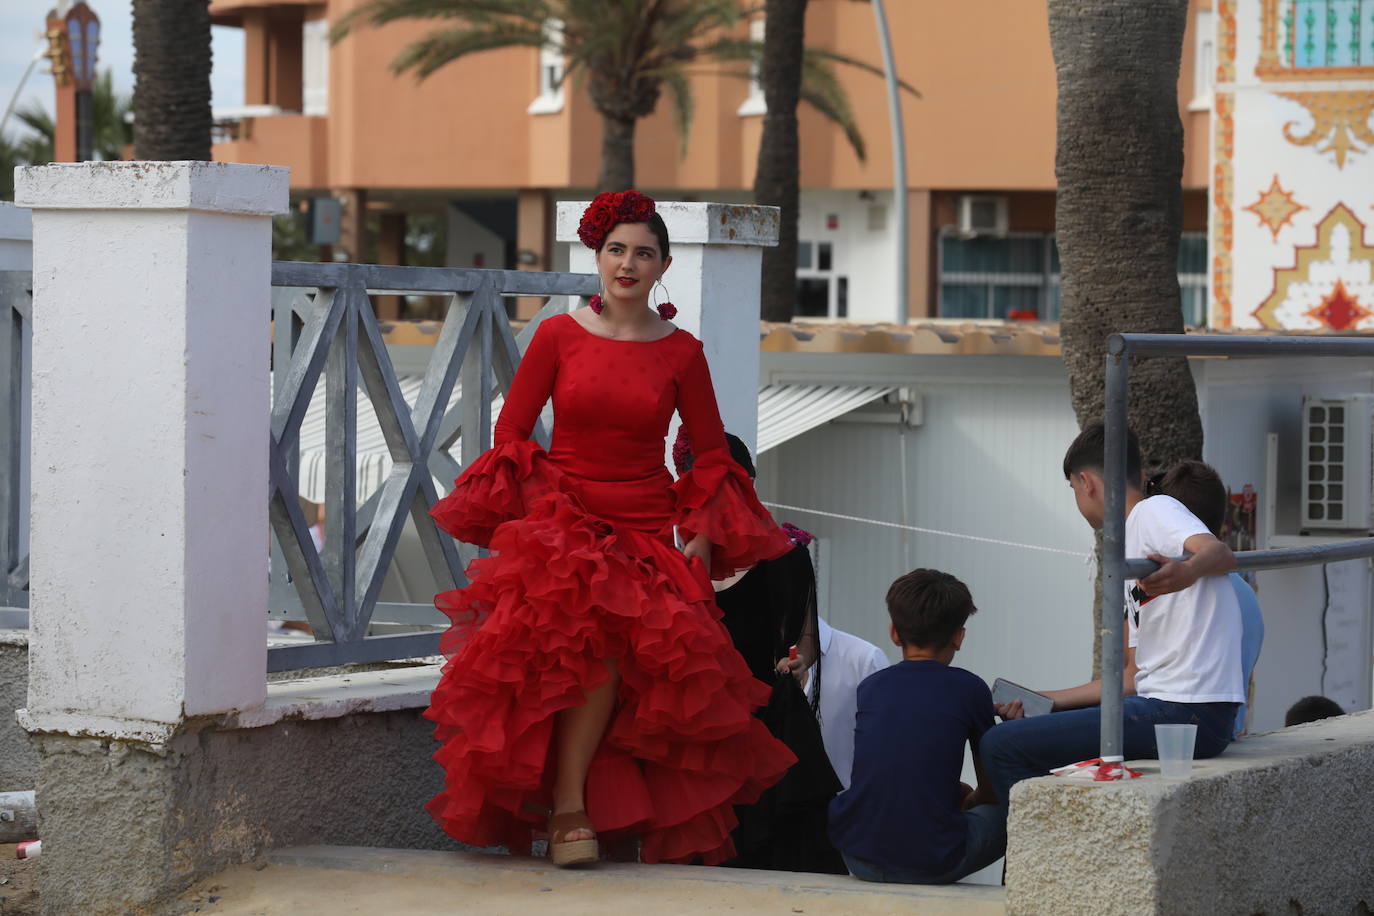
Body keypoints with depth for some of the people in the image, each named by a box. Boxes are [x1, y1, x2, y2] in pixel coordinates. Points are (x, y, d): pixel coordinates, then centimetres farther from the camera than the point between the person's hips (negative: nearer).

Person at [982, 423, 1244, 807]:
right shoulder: (1132, 549, 25)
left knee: (1002, 745, -14)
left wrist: (1187, 572, -49)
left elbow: (1220, 553, -26)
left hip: (1186, 716, -11)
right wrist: (1048, 701, 27)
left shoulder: (1155, 510, -4)